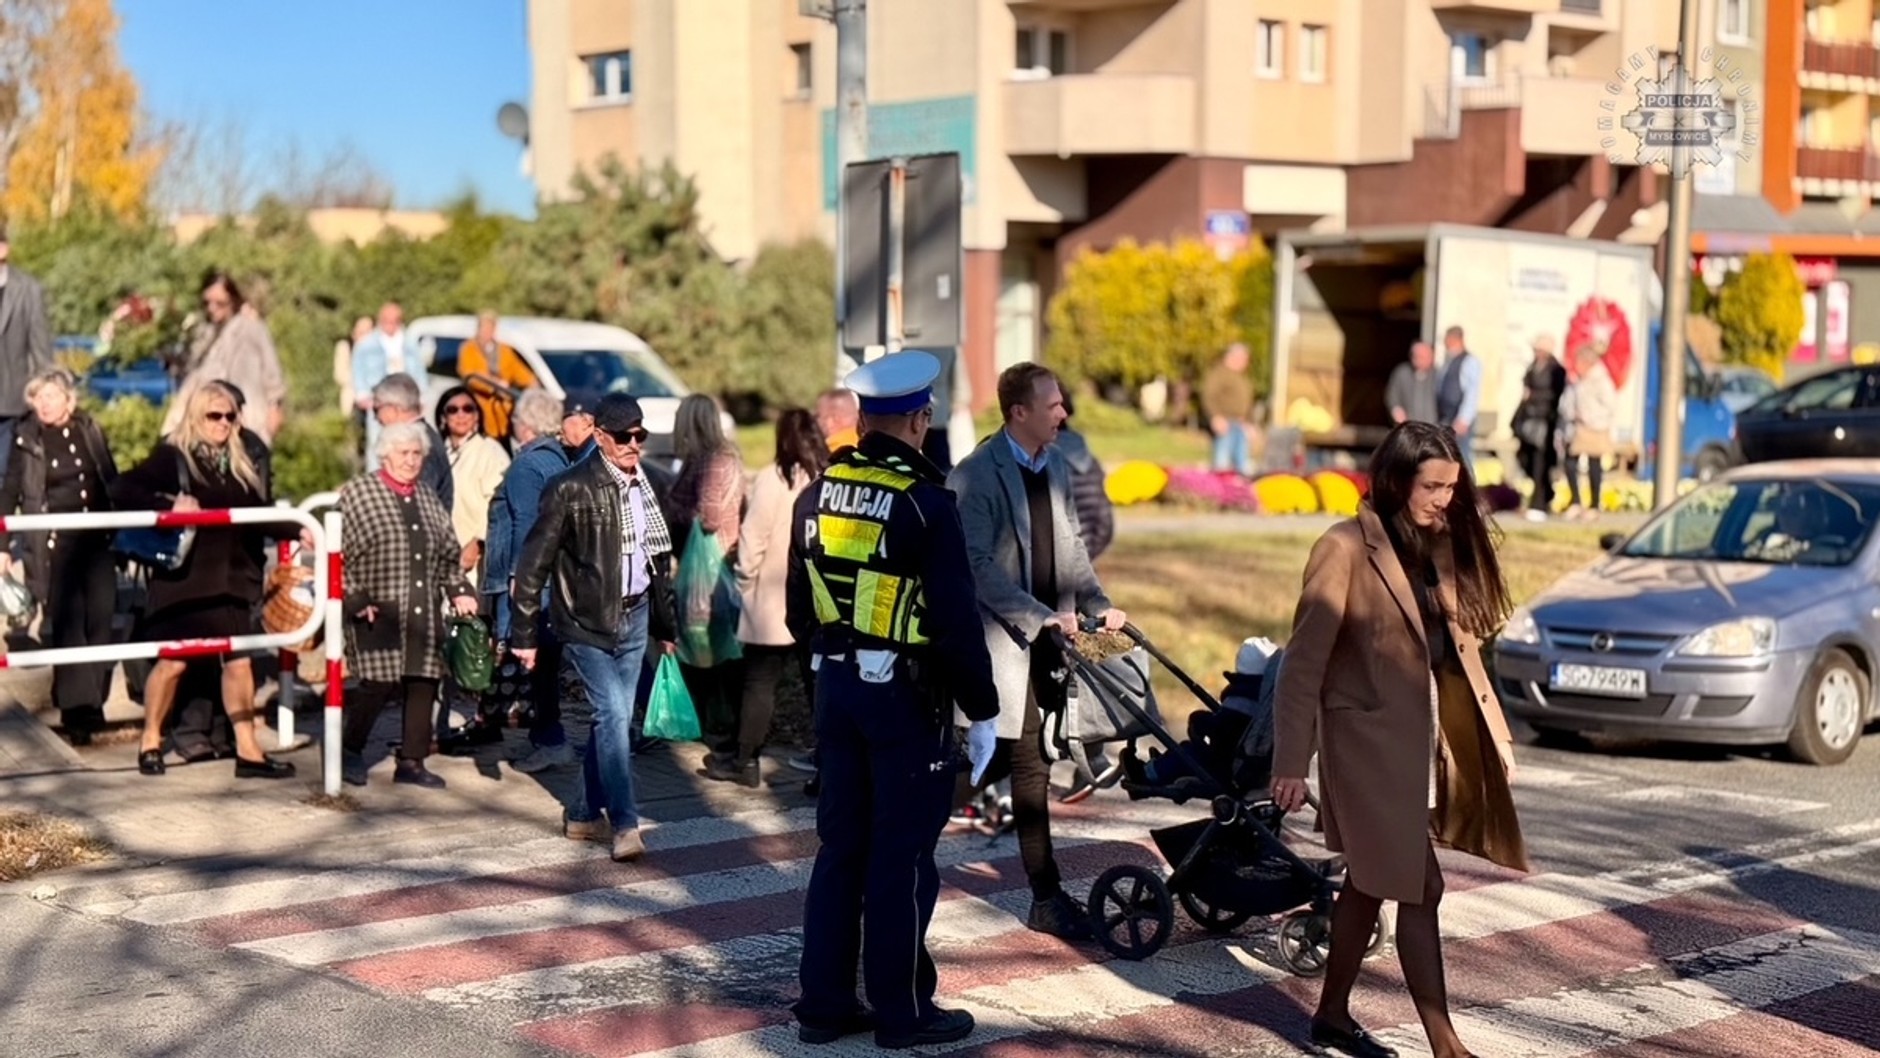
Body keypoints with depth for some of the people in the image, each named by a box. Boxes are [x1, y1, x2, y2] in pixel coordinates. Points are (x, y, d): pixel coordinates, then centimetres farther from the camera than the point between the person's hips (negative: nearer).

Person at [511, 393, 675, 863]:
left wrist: (665, 624, 17)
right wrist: (523, 633, -11)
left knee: (614, 718, 9)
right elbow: (533, 563, -11)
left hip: (634, 617, 6)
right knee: (614, 714, -13)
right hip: (586, 621, -6)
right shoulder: (571, 488, -12)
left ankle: (584, 814, 22)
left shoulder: (644, 488, 8)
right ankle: (625, 823, -7)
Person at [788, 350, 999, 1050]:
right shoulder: (924, 502, -16)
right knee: (901, 855, 2)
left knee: (839, 846, 13)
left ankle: (824, 1004, 19)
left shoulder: (817, 495, 5)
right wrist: (982, 710, -9)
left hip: (836, 685, 7)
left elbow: (799, 607, 13)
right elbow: (955, 619, -17)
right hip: (906, 694, -6)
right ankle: (902, 1012, 11)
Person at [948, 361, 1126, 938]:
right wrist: (1039, 616, -23)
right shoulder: (976, 476, -13)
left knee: (1019, 757, 9)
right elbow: (977, 566, -18)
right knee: (1030, 763, -3)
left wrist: (1098, 603, 2)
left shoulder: (1056, 467, 11)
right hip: (1005, 637, -7)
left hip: (1051, 632, 7)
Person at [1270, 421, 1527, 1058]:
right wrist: (1292, 761, -16)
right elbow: (1305, 661, -14)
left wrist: (1494, 733, 11)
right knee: (1419, 891, -6)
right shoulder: (1346, 549, -14)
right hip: (1369, 740, -8)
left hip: (1425, 740, 8)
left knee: (1371, 882, 17)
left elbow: (1460, 645, 14)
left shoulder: (1440, 547, 9)